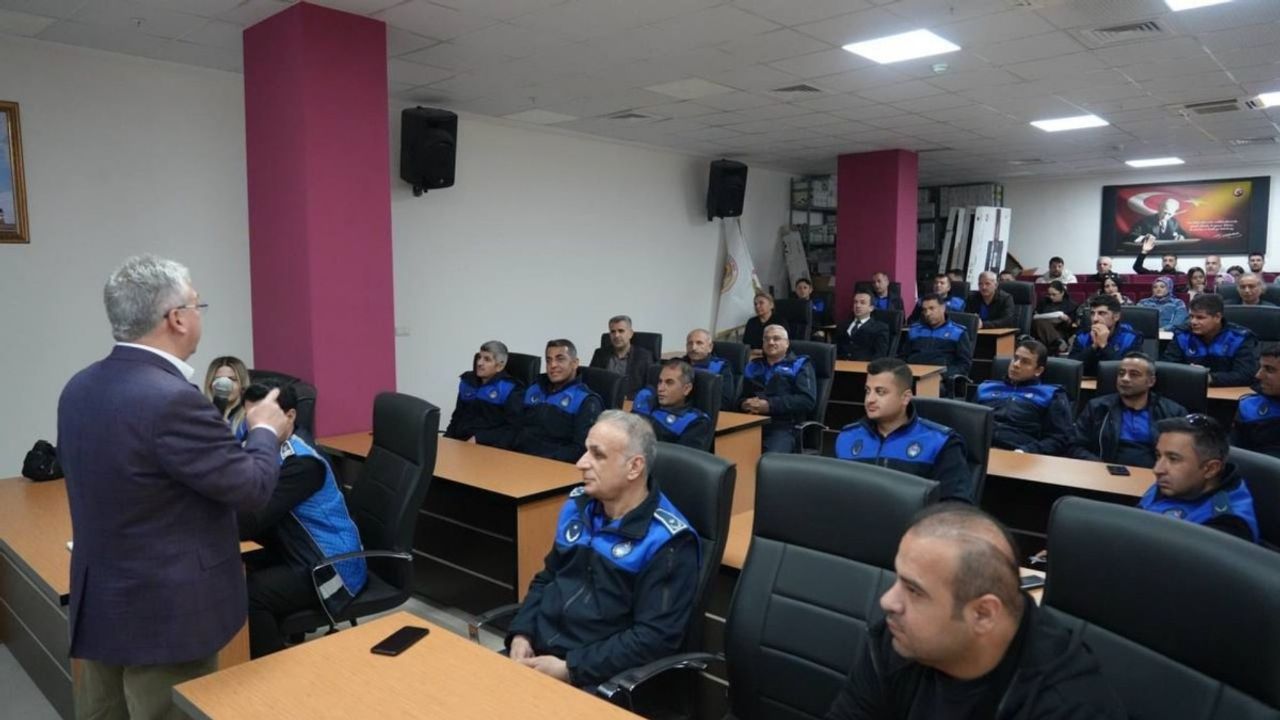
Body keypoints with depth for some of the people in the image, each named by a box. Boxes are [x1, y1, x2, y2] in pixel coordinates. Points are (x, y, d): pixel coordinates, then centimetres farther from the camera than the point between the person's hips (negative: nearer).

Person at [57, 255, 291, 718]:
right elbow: (252, 487, -18)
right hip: (165, 614, -8)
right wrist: (265, 431, 1)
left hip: (97, 604, 9)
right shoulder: (172, 399, -26)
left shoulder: (80, 388, 2)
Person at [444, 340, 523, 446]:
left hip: (490, 448, -5)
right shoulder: (467, 382, 17)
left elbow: (513, 429, -9)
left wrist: (478, 439, -16)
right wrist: (446, 441, 7)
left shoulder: (511, 389, -2)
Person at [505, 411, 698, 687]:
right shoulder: (577, 505, 6)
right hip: (535, 652, 6)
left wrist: (569, 669, -19)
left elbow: (654, 637, -18)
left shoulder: (667, 542, -15)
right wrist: (520, 633, 0)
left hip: (595, 678, -6)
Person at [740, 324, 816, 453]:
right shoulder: (753, 366, 27)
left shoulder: (799, 365, 12)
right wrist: (745, 404, -1)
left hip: (783, 426, -3)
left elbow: (807, 400, -3)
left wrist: (770, 405, -11)